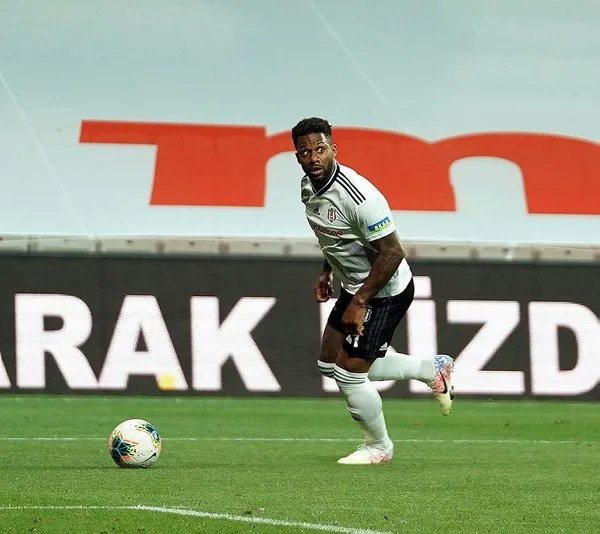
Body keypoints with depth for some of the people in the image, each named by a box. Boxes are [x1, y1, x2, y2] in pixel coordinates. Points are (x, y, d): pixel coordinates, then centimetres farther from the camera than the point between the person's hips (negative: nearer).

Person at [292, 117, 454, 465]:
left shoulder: (358, 196, -30)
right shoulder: (309, 188, -2)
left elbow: (392, 253, -27)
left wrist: (359, 303, -25)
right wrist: (327, 273, 15)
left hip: (386, 292, -9)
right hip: (354, 287, 9)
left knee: (349, 375, -5)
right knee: (330, 365, 16)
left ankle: (378, 447, 22)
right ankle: (432, 369, 29)